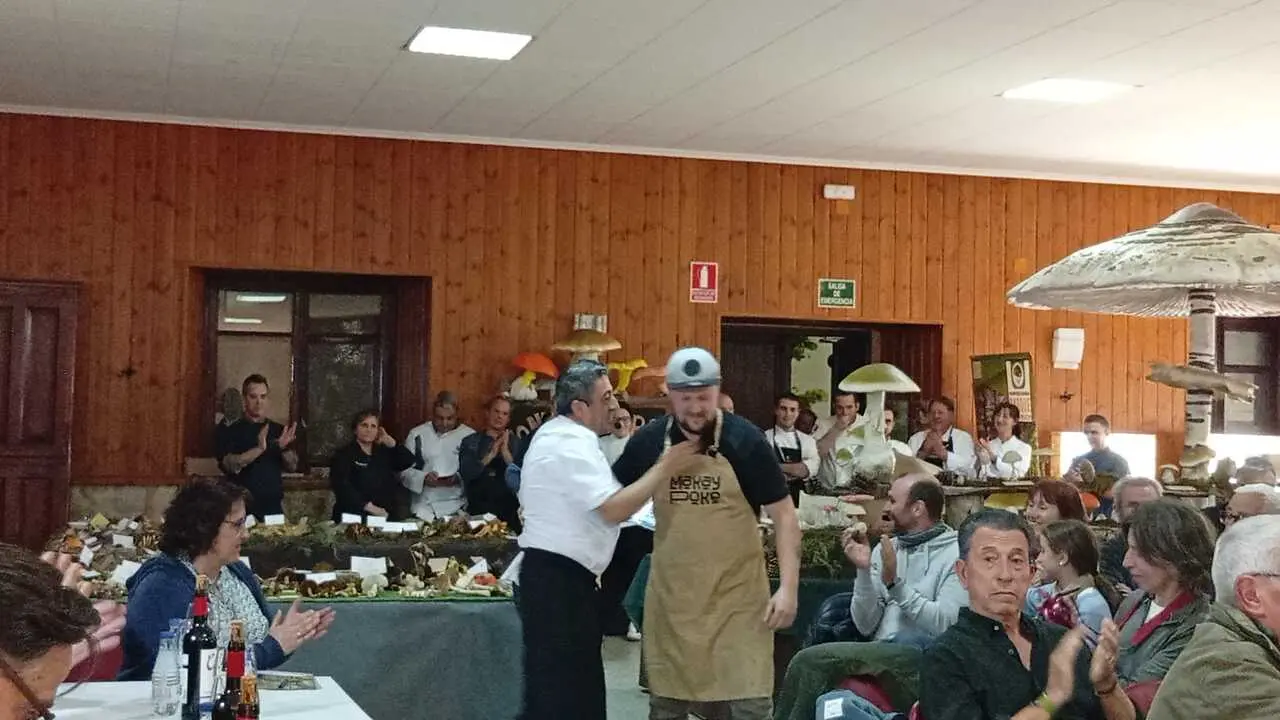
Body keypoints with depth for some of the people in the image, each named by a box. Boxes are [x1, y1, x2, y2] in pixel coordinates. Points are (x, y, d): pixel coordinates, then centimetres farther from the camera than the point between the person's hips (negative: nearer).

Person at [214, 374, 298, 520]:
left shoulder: (278, 430, 9)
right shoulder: (230, 431, -2)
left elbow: (292, 467, 4)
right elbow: (230, 465, -16)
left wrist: (284, 448, -17)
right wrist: (259, 449, -29)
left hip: (274, 508, 3)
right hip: (242, 509, -3)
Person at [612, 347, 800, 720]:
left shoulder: (746, 441, -10)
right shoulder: (648, 440, -2)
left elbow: (783, 513, -8)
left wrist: (788, 586, -15)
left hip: (737, 595, -3)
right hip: (671, 594, 3)